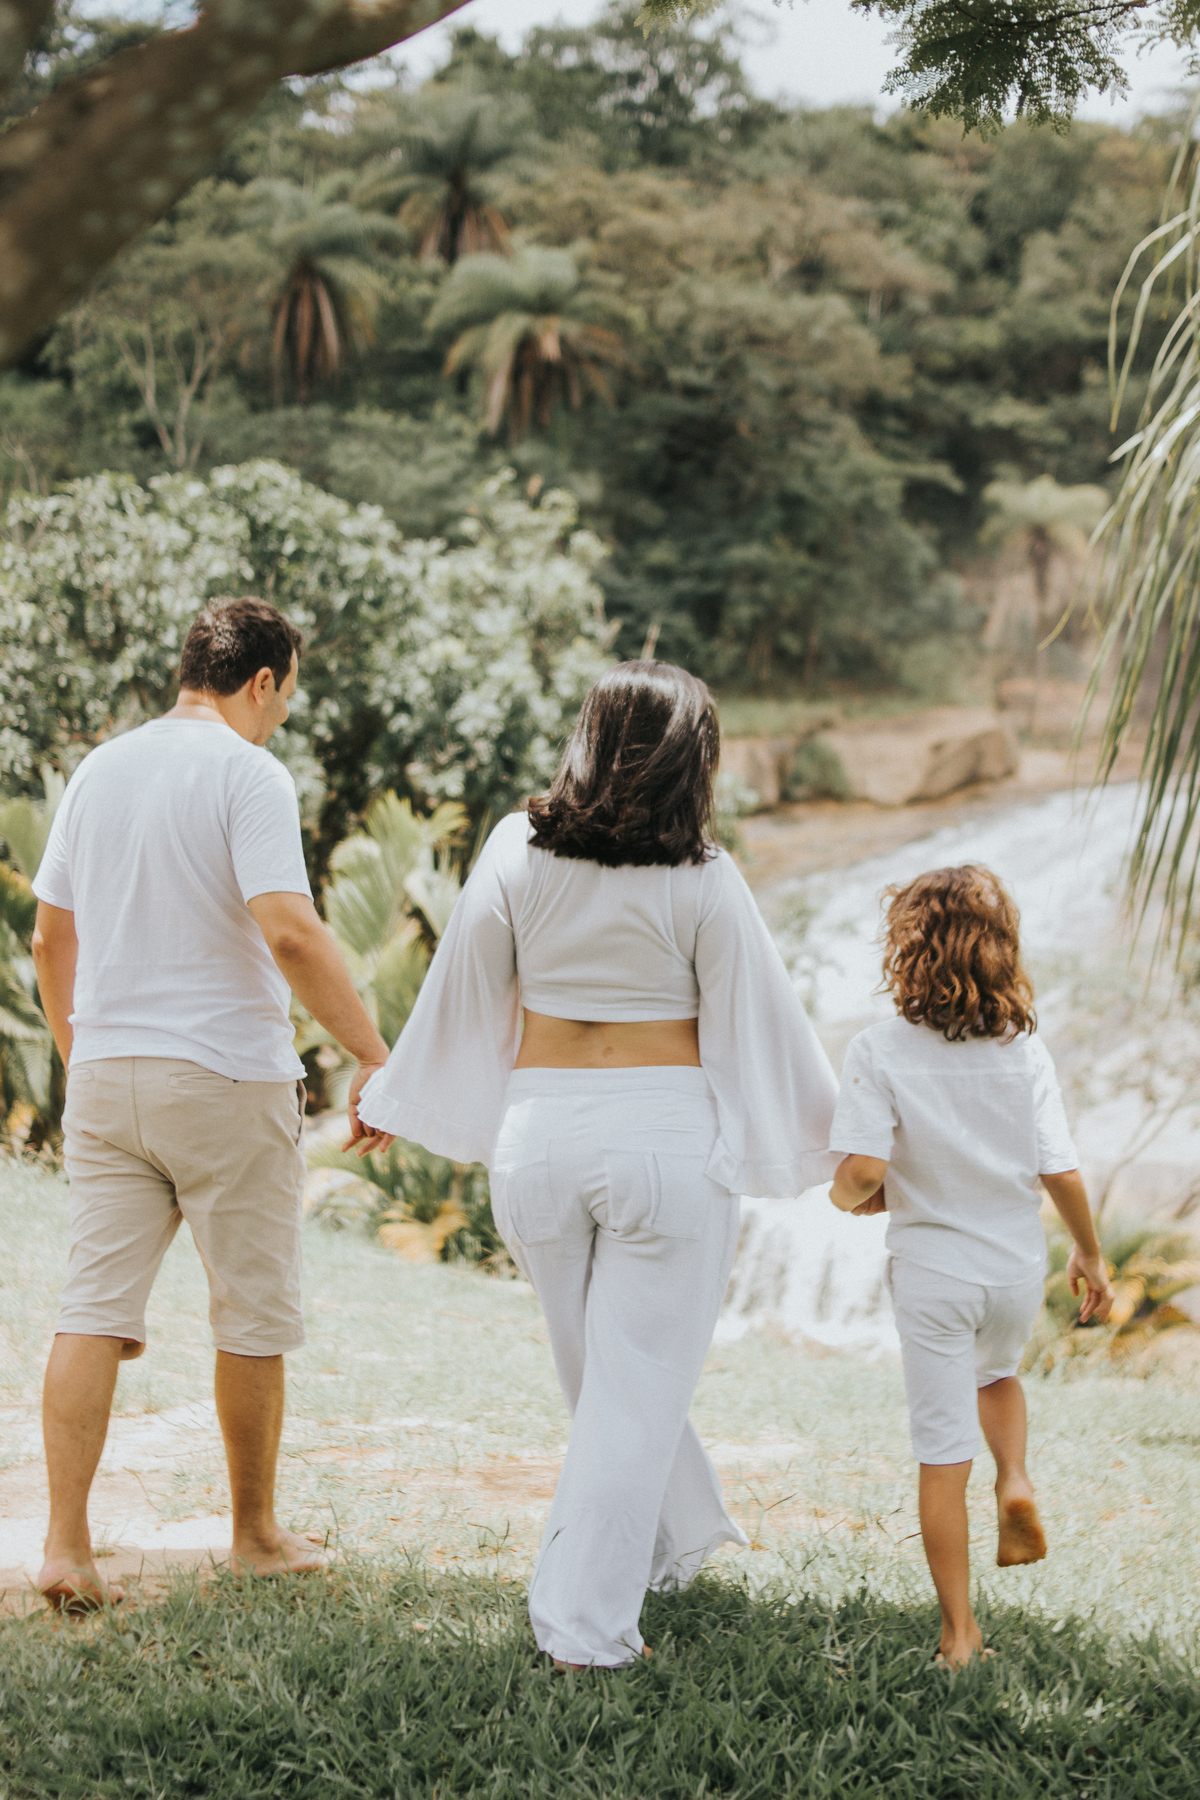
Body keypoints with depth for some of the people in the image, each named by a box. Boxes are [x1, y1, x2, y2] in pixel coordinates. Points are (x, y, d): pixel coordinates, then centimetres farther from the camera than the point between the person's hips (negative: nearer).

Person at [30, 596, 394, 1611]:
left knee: (96, 1310, 5)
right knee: (254, 1317, 9)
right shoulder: (249, 775, -11)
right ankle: (256, 1534, 21)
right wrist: (374, 1056, -19)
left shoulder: (100, 771, 10)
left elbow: (51, 937, 16)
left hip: (106, 1073, 6)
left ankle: (67, 1546, -2)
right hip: (225, 1074, -6)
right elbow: (288, 930, -23)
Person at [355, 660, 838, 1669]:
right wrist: (833, 1141, 11)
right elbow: (760, 1026, -2)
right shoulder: (702, 883, -8)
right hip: (666, 1132, -4)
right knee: (638, 1386, 4)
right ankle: (586, 1626, 5)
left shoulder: (517, 855, -1)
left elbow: (464, 998, 7)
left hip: (537, 1133, 4)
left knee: (599, 1368, 21)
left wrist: (398, 1102, 22)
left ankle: (678, 1543, 41)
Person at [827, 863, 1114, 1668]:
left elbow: (862, 1170, -24)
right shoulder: (1025, 1049, -9)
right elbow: (1061, 1172, -8)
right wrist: (1090, 1254, 8)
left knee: (943, 1455, 7)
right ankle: (1016, 1482, 9)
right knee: (998, 1373, 34)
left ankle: (960, 1631, 11)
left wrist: (852, 1198, 0)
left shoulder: (879, 1051, -16)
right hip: (1018, 1266, 3)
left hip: (932, 1272, -2)